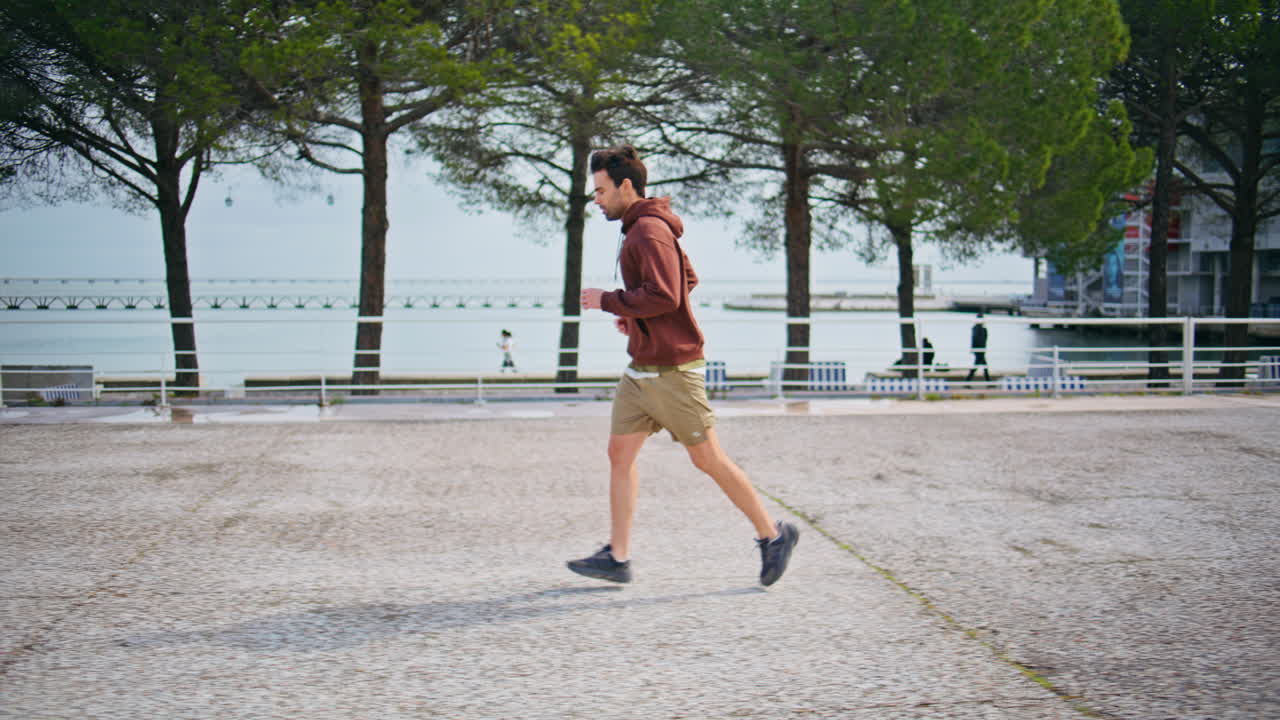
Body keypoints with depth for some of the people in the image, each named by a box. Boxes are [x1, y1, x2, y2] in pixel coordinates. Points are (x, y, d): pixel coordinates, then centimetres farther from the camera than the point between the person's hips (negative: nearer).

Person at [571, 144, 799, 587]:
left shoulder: (650, 230, -17)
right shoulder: (640, 228, 15)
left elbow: (664, 296, -27)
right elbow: (688, 279, 25)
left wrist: (607, 301, -17)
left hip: (671, 371, -10)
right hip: (640, 368, 10)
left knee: (708, 459, -1)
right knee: (620, 454, 6)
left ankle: (773, 535, 12)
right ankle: (617, 558, 9)